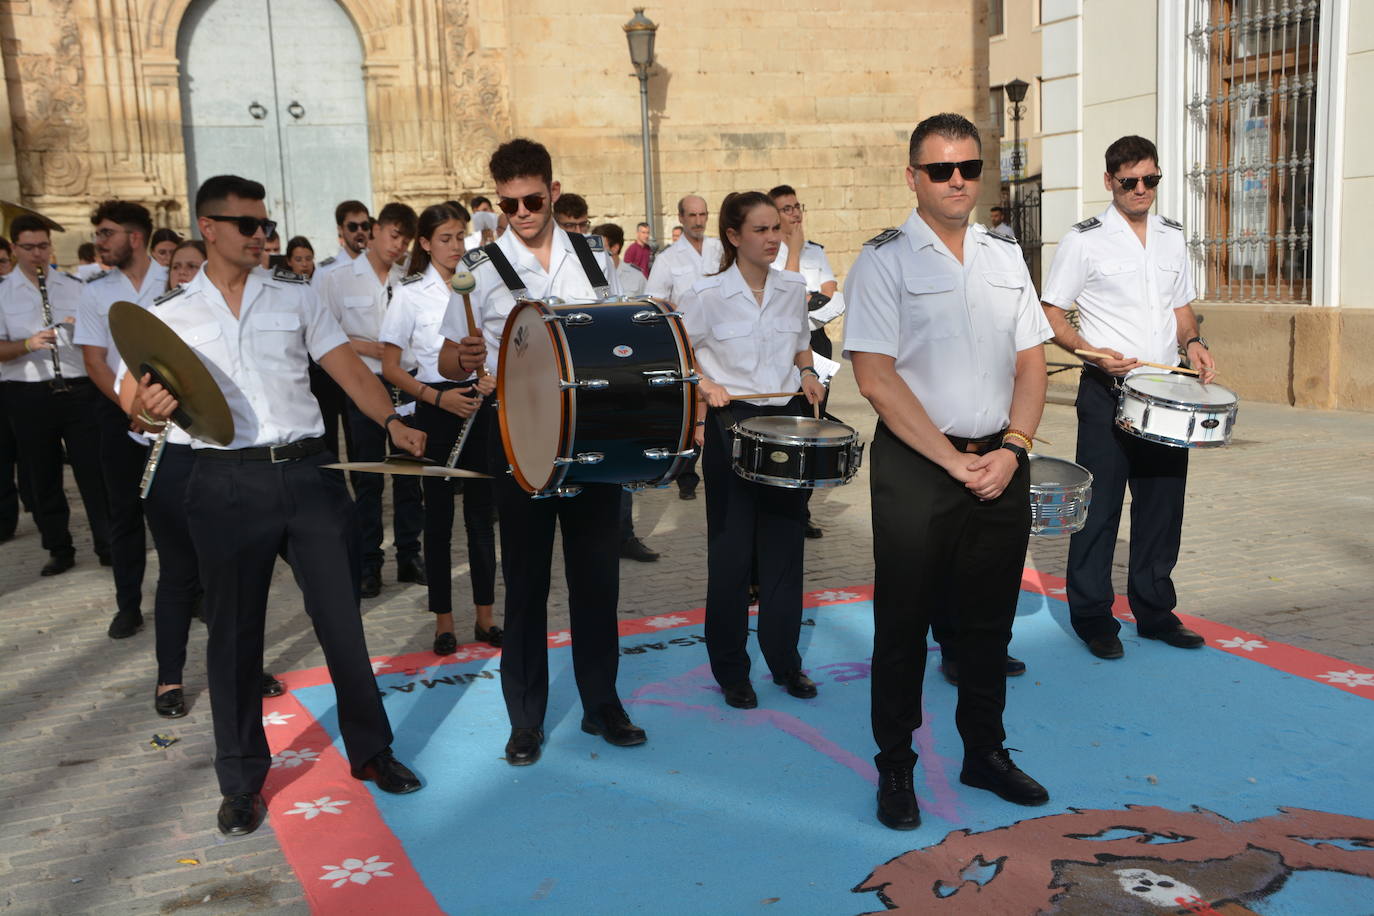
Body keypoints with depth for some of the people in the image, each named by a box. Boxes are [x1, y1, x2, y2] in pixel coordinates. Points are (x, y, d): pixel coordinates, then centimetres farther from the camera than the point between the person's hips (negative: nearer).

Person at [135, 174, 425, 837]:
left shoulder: (294, 295, 11)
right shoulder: (172, 314, 8)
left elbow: (345, 365, 5)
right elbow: (146, 397, 4)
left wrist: (390, 421, -11)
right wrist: (150, 407, -21)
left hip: (307, 470, 1)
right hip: (227, 484, 0)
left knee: (341, 618, 6)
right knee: (234, 633, 7)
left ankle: (370, 750, 23)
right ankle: (243, 779, 22)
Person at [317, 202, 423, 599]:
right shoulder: (339, 280, 0)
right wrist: (366, 347, -14)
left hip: (407, 384, 3)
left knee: (409, 474, 8)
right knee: (368, 479, 4)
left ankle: (409, 557, 19)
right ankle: (369, 565, 13)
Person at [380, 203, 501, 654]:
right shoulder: (410, 294, -2)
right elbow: (390, 367, -4)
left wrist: (493, 376, -7)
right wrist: (439, 397, -15)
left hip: (480, 404, 3)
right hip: (435, 408, -3)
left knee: (481, 511, 7)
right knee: (439, 515, 3)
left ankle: (485, 615, 16)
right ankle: (443, 620, 13)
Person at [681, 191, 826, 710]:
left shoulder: (793, 288, 6)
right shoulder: (706, 294, -7)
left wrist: (806, 372, 1)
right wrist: (705, 385, -18)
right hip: (731, 427, -4)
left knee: (785, 544, 9)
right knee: (731, 549, 3)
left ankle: (785, 660, 23)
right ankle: (731, 669, 17)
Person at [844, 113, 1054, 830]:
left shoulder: (1004, 256, 11)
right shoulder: (884, 260, -6)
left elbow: (1030, 361, 10)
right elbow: (875, 375, -13)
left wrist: (1011, 448, -6)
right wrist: (952, 460, -14)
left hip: (1000, 464, 5)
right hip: (915, 467, -5)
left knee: (990, 620, 14)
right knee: (903, 623, 4)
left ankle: (985, 752, 31)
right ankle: (894, 770, 19)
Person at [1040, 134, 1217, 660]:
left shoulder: (1172, 238, 12)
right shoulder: (1085, 240, -5)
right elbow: (1051, 316, -5)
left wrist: (1192, 341, 1)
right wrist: (1095, 353, -20)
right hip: (1107, 393, -5)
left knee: (1163, 502, 10)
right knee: (1100, 505, -1)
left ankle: (1155, 612, 23)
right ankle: (1092, 617, 11)